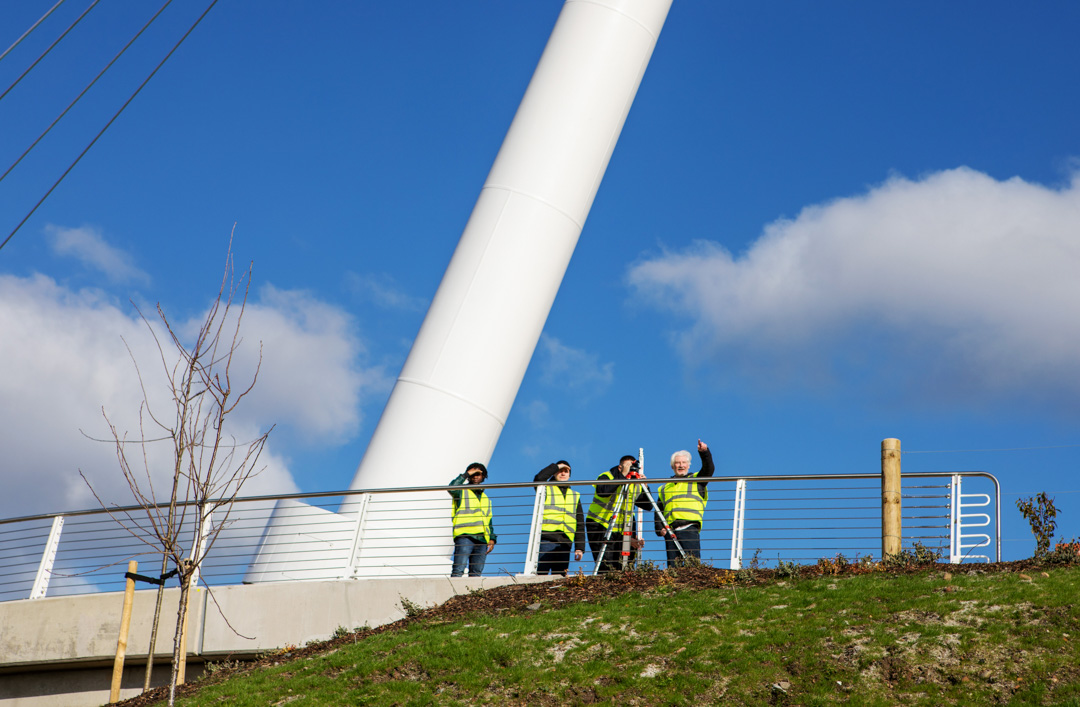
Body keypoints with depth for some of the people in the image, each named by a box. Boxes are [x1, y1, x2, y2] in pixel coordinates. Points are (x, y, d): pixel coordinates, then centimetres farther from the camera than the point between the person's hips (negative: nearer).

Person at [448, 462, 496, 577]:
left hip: (482, 539, 5)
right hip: (464, 536, -5)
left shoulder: (486, 498, 28)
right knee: (459, 569, -16)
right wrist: (466, 475, -4)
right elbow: (452, 488, -12)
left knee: (476, 572, 0)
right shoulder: (462, 492, 12)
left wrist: (492, 538, 14)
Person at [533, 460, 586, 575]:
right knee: (540, 574, -14)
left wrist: (580, 547, 10)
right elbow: (538, 479, -10)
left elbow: (580, 524, 20)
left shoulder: (575, 496, 25)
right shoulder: (546, 489, 15)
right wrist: (556, 467, 2)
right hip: (546, 539, -4)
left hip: (565, 543, 4)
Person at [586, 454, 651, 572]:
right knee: (607, 566, -16)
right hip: (599, 526, -6)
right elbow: (602, 491, -32)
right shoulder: (606, 477, -8)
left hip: (619, 531, 6)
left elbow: (648, 506, 5)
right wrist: (622, 475, -28)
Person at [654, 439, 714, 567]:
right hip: (670, 531, 3)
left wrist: (704, 452, -17)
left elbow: (709, 468, 0)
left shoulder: (696, 480, 19)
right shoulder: (664, 488, 28)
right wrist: (659, 529, 7)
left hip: (689, 529, -3)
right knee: (672, 567, -2)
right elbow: (658, 512, 25)